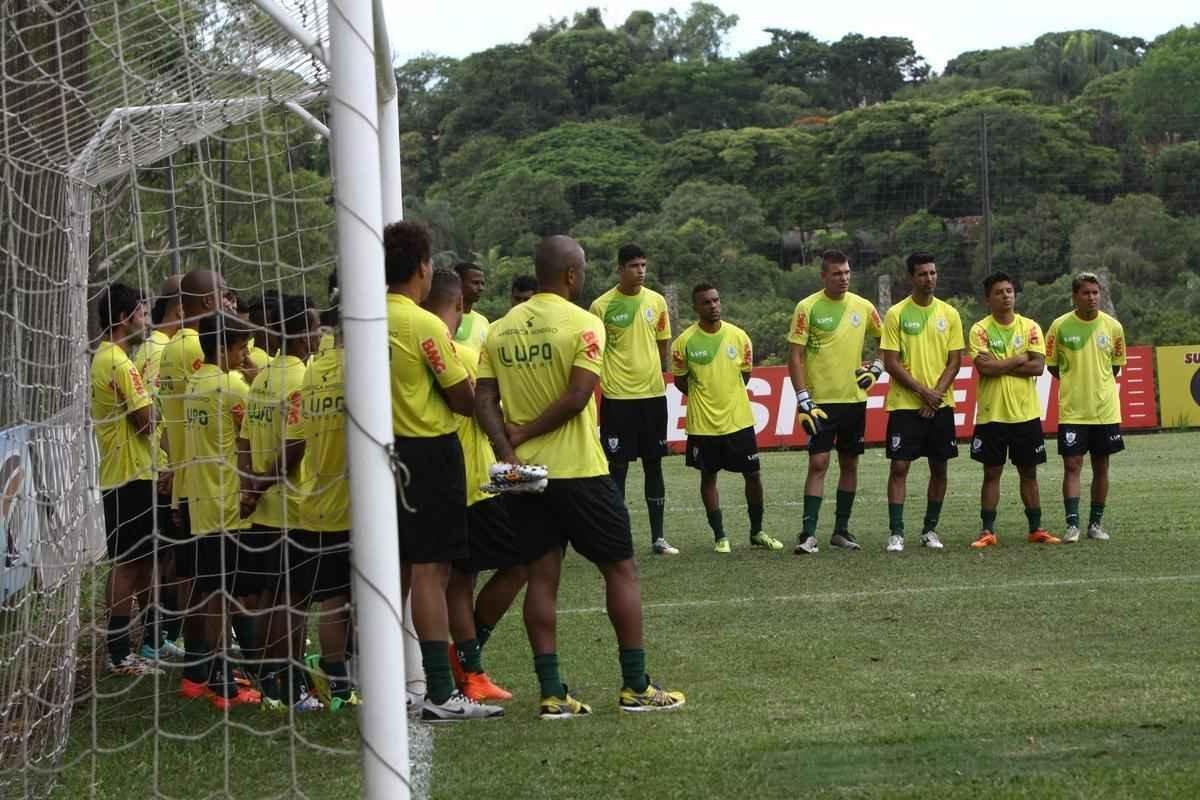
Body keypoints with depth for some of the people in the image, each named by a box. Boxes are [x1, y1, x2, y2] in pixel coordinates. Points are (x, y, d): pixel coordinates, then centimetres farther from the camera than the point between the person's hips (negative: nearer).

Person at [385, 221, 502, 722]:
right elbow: (463, 399, -13)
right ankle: (440, 694, -8)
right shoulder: (425, 325, -16)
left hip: (390, 449, 8)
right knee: (430, 569, -8)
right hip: (431, 450, -8)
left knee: (398, 568, 15)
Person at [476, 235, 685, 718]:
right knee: (620, 570, 6)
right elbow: (578, 396, -19)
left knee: (542, 577, 7)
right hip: (579, 470, -5)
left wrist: (508, 449, -7)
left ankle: (551, 693, 4)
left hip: (526, 473, 5)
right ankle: (635, 687, 7)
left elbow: (485, 399, 0)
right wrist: (526, 433, -10)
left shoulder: (501, 330, 7)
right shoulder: (582, 324, -10)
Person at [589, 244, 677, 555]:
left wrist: (660, 377, 11)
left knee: (654, 464, 8)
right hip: (617, 397, -4)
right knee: (617, 466, -1)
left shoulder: (656, 301, 5)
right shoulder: (602, 306, -5)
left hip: (653, 394, 4)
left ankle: (658, 538, 13)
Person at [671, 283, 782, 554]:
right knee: (708, 477, 6)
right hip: (703, 423, -2)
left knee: (753, 475, 5)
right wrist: (705, 397, 4)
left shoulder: (738, 336, -1)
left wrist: (728, 396, 9)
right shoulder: (685, 341, -8)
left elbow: (745, 375, 11)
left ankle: (756, 532, 21)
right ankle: (720, 536, 16)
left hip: (738, 419, 2)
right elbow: (680, 381, 3)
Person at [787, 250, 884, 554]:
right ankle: (808, 533, -8)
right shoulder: (808, 307, -7)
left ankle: (841, 530, 19)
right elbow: (795, 355, -7)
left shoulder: (862, 307, 4)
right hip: (820, 401, -4)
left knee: (850, 464, 9)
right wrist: (803, 401, -13)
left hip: (854, 399, 4)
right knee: (818, 463, -10)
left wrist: (876, 368, 2)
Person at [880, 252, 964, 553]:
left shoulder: (949, 314, 5)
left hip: (941, 405, 3)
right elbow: (891, 363, -7)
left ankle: (930, 529, 17)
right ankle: (896, 532, -1)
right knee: (899, 466, -6)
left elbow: (954, 361, 4)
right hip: (904, 404, -3)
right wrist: (923, 392, -13)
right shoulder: (896, 314, -3)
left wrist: (936, 394, -10)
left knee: (939, 468, 6)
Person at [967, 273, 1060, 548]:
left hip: (1026, 412, 2)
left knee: (1029, 472, 8)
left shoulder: (1030, 328, 2)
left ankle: (1036, 529, 16)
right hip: (991, 414, -2)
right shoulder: (980, 330, -3)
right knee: (992, 473, 3)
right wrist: (1018, 361, -9)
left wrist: (999, 366, -12)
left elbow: (1038, 366, -8)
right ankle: (987, 531, 8)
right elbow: (983, 367, -16)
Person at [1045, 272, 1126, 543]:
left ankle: (1096, 523, 18)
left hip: (1105, 409, 2)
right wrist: (1074, 383, 5)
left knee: (1101, 467, 8)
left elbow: (1116, 365, 13)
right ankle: (1072, 524, -7)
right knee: (1072, 465, -7)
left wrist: (1099, 385, 8)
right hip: (1072, 411, -2)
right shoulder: (1060, 326, -6)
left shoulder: (1113, 327, 0)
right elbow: (1052, 365, 6)